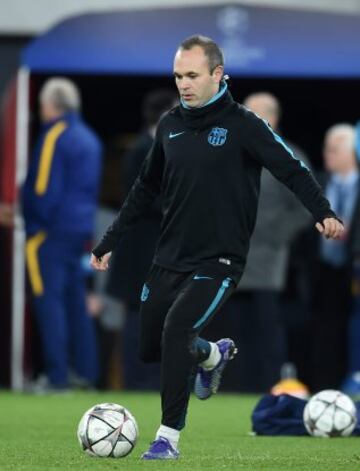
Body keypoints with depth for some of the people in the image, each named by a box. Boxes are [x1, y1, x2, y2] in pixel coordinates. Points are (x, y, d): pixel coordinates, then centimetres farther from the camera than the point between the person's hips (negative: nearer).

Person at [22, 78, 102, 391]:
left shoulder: (55, 136, -12)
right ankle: (85, 369, 15)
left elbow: (45, 189, -17)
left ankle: (57, 376, -11)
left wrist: (34, 225, -10)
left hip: (52, 232, -9)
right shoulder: (89, 137, 15)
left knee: (49, 300, -7)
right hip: (81, 230, 9)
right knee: (75, 300, 14)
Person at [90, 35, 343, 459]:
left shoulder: (242, 125, -9)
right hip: (169, 258, 6)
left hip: (217, 262, -6)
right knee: (150, 348, 9)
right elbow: (146, 189, 19)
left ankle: (168, 438, -15)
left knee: (176, 328, -25)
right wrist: (109, 241, 19)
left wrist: (323, 213, -29)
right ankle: (213, 354, 42)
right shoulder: (170, 125, 8)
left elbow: (291, 170, -13)